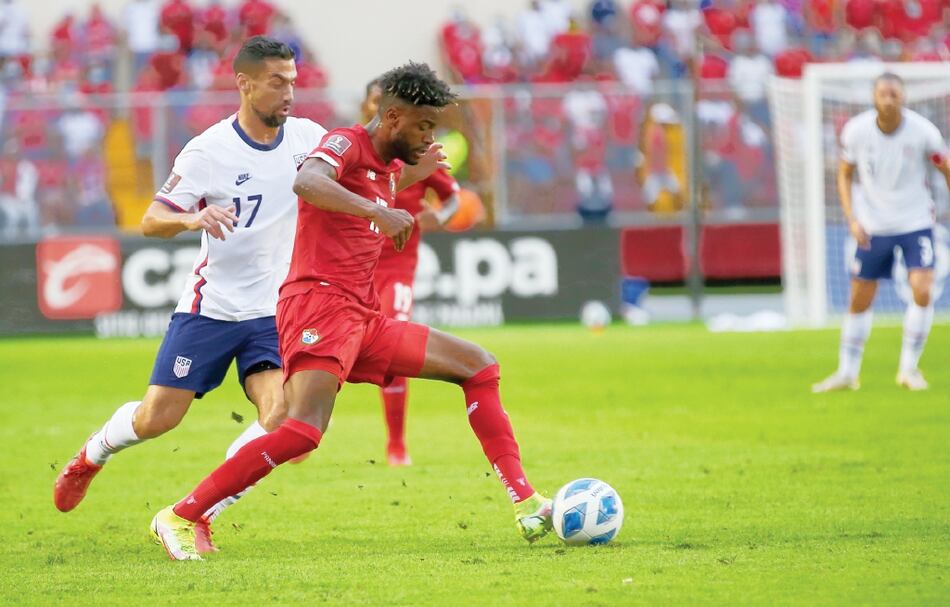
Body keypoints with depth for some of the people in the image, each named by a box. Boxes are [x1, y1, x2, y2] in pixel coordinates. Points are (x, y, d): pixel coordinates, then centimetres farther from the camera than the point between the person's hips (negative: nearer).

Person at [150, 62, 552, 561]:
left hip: (362, 318, 10)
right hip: (318, 301, -10)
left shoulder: (388, 168, 22)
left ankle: (525, 506, 3)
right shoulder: (346, 143, -5)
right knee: (305, 430, -27)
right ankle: (180, 517, -21)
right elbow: (306, 182, -30)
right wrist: (377, 211, -39)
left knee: (479, 367, 8)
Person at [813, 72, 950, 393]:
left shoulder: (922, 131, -15)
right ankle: (847, 372, 21)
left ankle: (909, 368, -2)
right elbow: (844, 174, 4)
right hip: (873, 227, 1)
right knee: (859, 301, 5)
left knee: (922, 292, -17)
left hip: (916, 223, -1)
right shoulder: (856, 130, -11)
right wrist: (852, 219, -7)